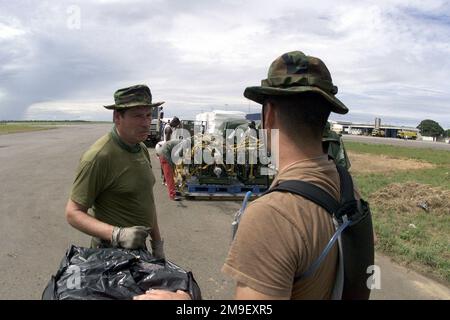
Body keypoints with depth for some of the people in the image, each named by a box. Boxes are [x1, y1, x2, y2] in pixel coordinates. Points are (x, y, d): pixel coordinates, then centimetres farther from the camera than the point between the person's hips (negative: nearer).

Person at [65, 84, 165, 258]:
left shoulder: (142, 149, 4)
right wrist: (117, 235, -32)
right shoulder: (98, 157, -22)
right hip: (111, 253, -7)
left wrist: (157, 242, 13)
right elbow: (73, 213, -19)